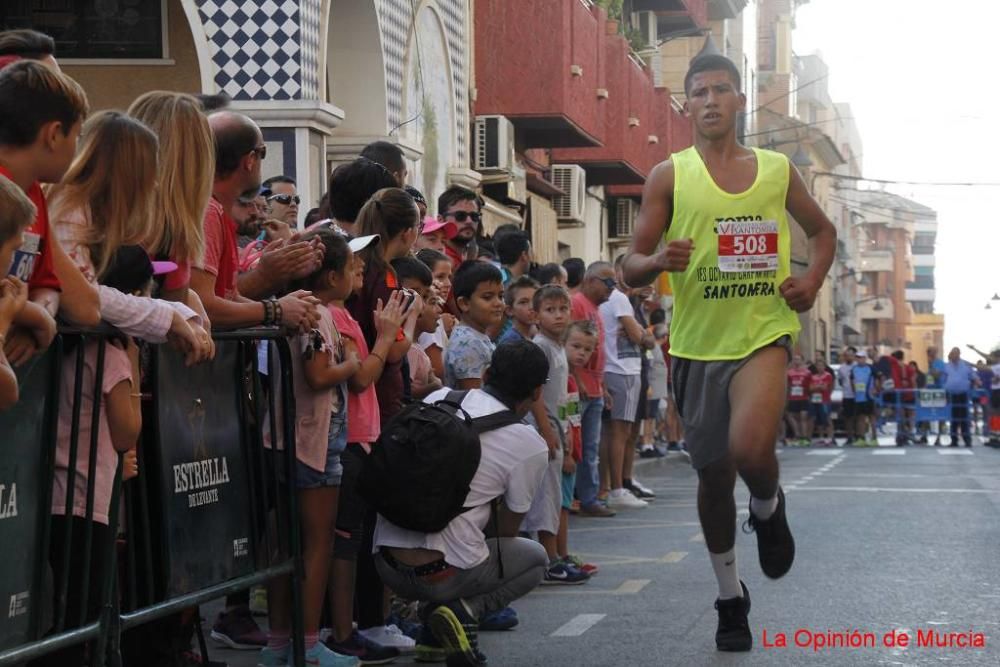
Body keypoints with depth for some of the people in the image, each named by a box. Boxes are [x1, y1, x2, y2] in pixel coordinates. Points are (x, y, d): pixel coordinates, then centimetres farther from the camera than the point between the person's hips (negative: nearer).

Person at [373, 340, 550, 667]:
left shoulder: (438, 398, 7)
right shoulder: (531, 447, -4)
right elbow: (508, 530, 9)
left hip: (386, 564, 5)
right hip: (442, 575, -5)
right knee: (535, 558, 22)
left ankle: (433, 635, 18)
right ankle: (464, 610, -3)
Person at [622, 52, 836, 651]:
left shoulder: (777, 169, 5)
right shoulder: (670, 176, 0)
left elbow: (823, 230, 20)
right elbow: (631, 269, -1)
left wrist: (813, 279, 1)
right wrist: (658, 261, -25)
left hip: (765, 334, -1)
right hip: (697, 343, 1)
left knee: (750, 448, -28)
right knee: (713, 474, 12)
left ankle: (768, 509, 8)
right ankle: (731, 597, 32)